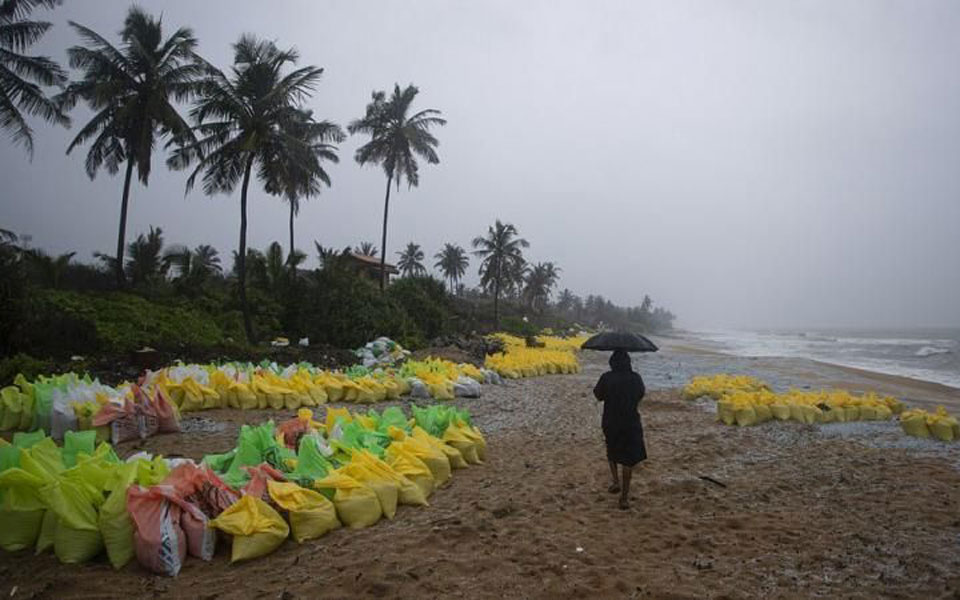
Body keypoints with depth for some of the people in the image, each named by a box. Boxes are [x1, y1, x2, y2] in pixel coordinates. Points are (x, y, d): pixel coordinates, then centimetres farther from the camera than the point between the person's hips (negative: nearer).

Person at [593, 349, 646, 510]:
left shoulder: (607, 378, -14)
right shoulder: (636, 378, -7)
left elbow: (598, 396, -1)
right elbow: (641, 394, 11)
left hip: (610, 423, 0)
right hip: (631, 424, 0)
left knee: (611, 451, 28)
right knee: (628, 459, 8)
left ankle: (616, 481, 17)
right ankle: (624, 497, 8)